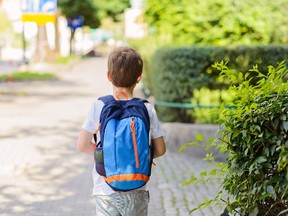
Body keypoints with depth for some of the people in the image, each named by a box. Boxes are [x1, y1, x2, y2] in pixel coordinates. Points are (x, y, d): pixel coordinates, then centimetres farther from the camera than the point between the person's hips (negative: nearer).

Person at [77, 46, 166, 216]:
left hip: (105, 190, -1)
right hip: (136, 191, 1)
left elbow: (82, 145, -7)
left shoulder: (99, 107, -9)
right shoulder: (147, 109, -7)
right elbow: (160, 149, -2)